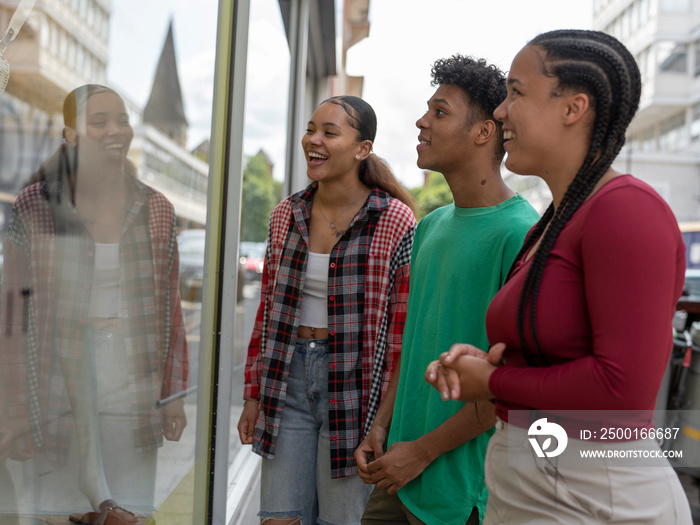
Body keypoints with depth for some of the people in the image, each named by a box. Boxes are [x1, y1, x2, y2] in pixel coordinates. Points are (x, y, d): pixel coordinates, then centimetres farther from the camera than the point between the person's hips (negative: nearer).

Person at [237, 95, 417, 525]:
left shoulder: (395, 223, -10)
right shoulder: (286, 216, 7)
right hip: (288, 379, 5)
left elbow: (404, 331, -8)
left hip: (352, 383, -4)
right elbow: (268, 309, 12)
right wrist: (254, 395, 11)